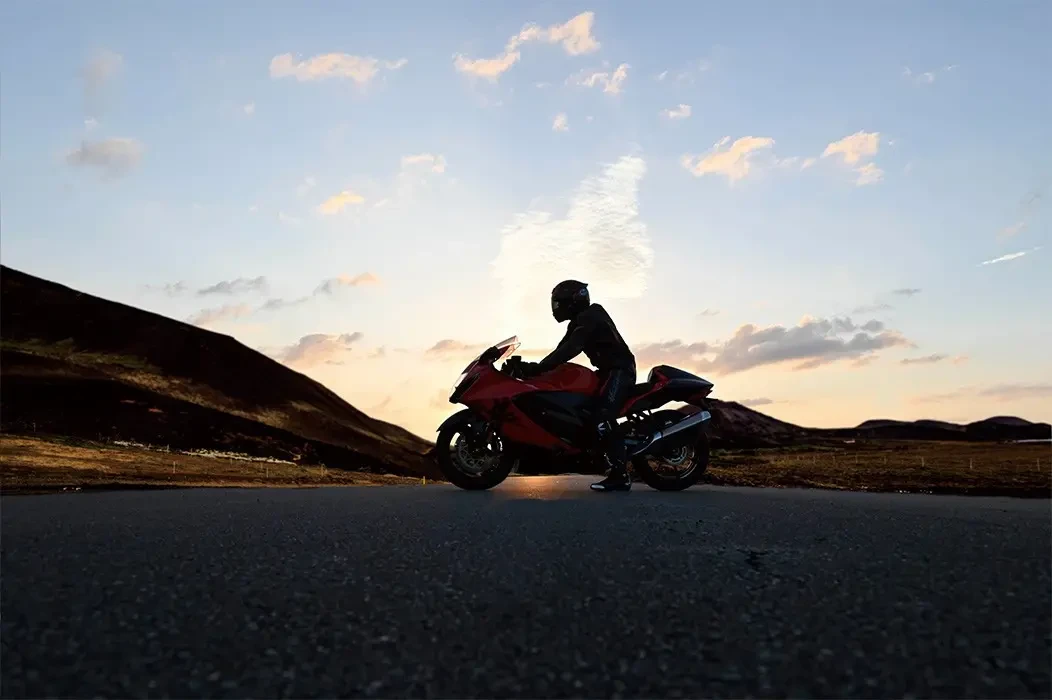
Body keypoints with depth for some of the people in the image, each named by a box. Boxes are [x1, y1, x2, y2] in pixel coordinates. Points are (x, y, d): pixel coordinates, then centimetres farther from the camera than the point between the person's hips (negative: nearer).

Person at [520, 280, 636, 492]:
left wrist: (539, 367, -30)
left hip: (619, 369, -11)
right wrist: (536, 367, 2)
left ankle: (620, 475, -29)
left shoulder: (589, 317, -15)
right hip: (609, 370, 11)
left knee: (602, 415, -26)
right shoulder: (580, 321, 19)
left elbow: (570, 349, -27)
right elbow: (563, 348, 14)